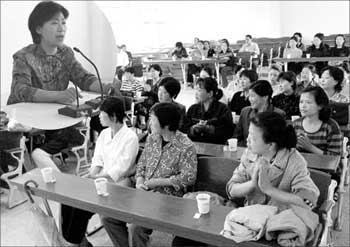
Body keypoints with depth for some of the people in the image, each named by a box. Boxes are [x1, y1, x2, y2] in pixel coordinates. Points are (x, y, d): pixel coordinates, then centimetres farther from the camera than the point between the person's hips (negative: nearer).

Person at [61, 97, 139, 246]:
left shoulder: (130, 137, -13)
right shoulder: (104, 134, 9)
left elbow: (120, 170, -16)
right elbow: (97, 160, 8)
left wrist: (96, 177, -18)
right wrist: (90, 175, -10)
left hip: (119, 181, -7)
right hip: (100, 177, 7)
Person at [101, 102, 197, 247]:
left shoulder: (186, 146, -12)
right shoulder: (152, 139, 10)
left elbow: (189, 177, -16)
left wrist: (159, 181, -16)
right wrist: (139, 181, -4)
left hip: (168, 198, -7)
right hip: (144, 193, 7)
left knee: (137, 227, -26)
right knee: (108, 217, -4)